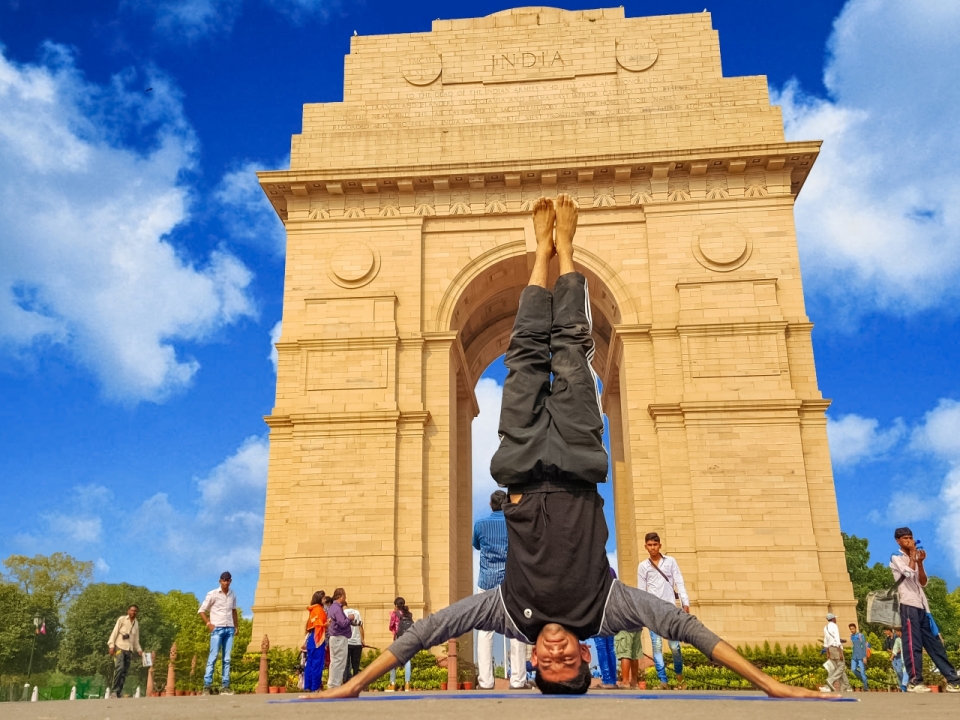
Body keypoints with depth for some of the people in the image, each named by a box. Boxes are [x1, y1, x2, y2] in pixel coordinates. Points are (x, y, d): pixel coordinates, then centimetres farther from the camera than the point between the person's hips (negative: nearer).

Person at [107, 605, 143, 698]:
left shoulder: (136, 624, 17)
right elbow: (114, 632, -2)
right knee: (119, 668, -20)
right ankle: (115, 691, -15)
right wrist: (111, 645, -12)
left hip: (129, 650, 5)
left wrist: (139, 650, 7)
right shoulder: (122, 619, 4)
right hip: (119, 647, -5)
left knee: (125, 672, 0)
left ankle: (120, 692, 3)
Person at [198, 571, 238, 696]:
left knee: (227, 659, 3)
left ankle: (225, 686, 5)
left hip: (229, 629, 4)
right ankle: (207, 686, -6)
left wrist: (236, 626, 14)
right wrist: (208, 624, -9)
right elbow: (201, 610, 0)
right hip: (217, 629, -4)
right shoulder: (212, 594, -3)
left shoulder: (233, 595, 10)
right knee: (213, 657, -9)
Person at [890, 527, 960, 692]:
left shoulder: (914, 560, 23)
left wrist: (920, 562, 1)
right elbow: (908, 572, -16)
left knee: (934, 643, 5)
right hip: (908, 604, -7)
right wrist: (912, 554, -2)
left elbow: (923, 583, 13)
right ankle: (915, 682, -11)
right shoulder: (896, 558, 3)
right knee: (913, 643, -10)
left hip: (922, 605, 7)